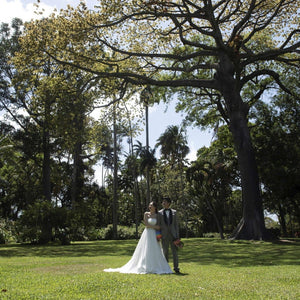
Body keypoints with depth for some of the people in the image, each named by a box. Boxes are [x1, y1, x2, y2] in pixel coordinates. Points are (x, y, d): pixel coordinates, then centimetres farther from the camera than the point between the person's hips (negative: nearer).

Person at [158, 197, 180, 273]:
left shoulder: (174, 212, 7)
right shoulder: (160, 213, 5)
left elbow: (176, 224, 6)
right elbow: (158, 225, 5)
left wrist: (177, 235, -2)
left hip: (173, 235, 1)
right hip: (164, 235, -1)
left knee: (175, 251, 0)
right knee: (165, 252, 3)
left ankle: (176, 268, 8)